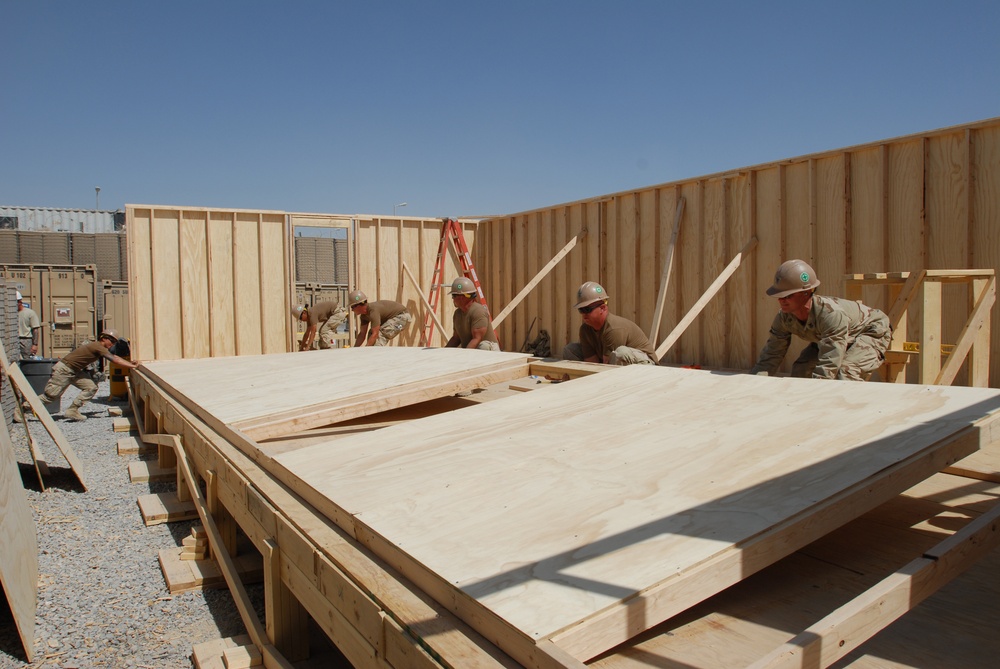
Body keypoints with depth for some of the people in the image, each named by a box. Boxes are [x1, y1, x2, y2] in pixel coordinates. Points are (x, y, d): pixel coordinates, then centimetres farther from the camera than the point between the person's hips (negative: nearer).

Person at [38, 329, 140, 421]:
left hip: (75, 371, 10)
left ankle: (72, 411, 2)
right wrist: (132, 366, -28)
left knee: (92, 388, -2)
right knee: (51, 396, -5)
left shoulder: (100, 347, 6)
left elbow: (114, 357, 15)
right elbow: (115, 359, -28)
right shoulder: (98, 347, -23)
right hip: (63, 370, -10)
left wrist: (130, 363, 6)